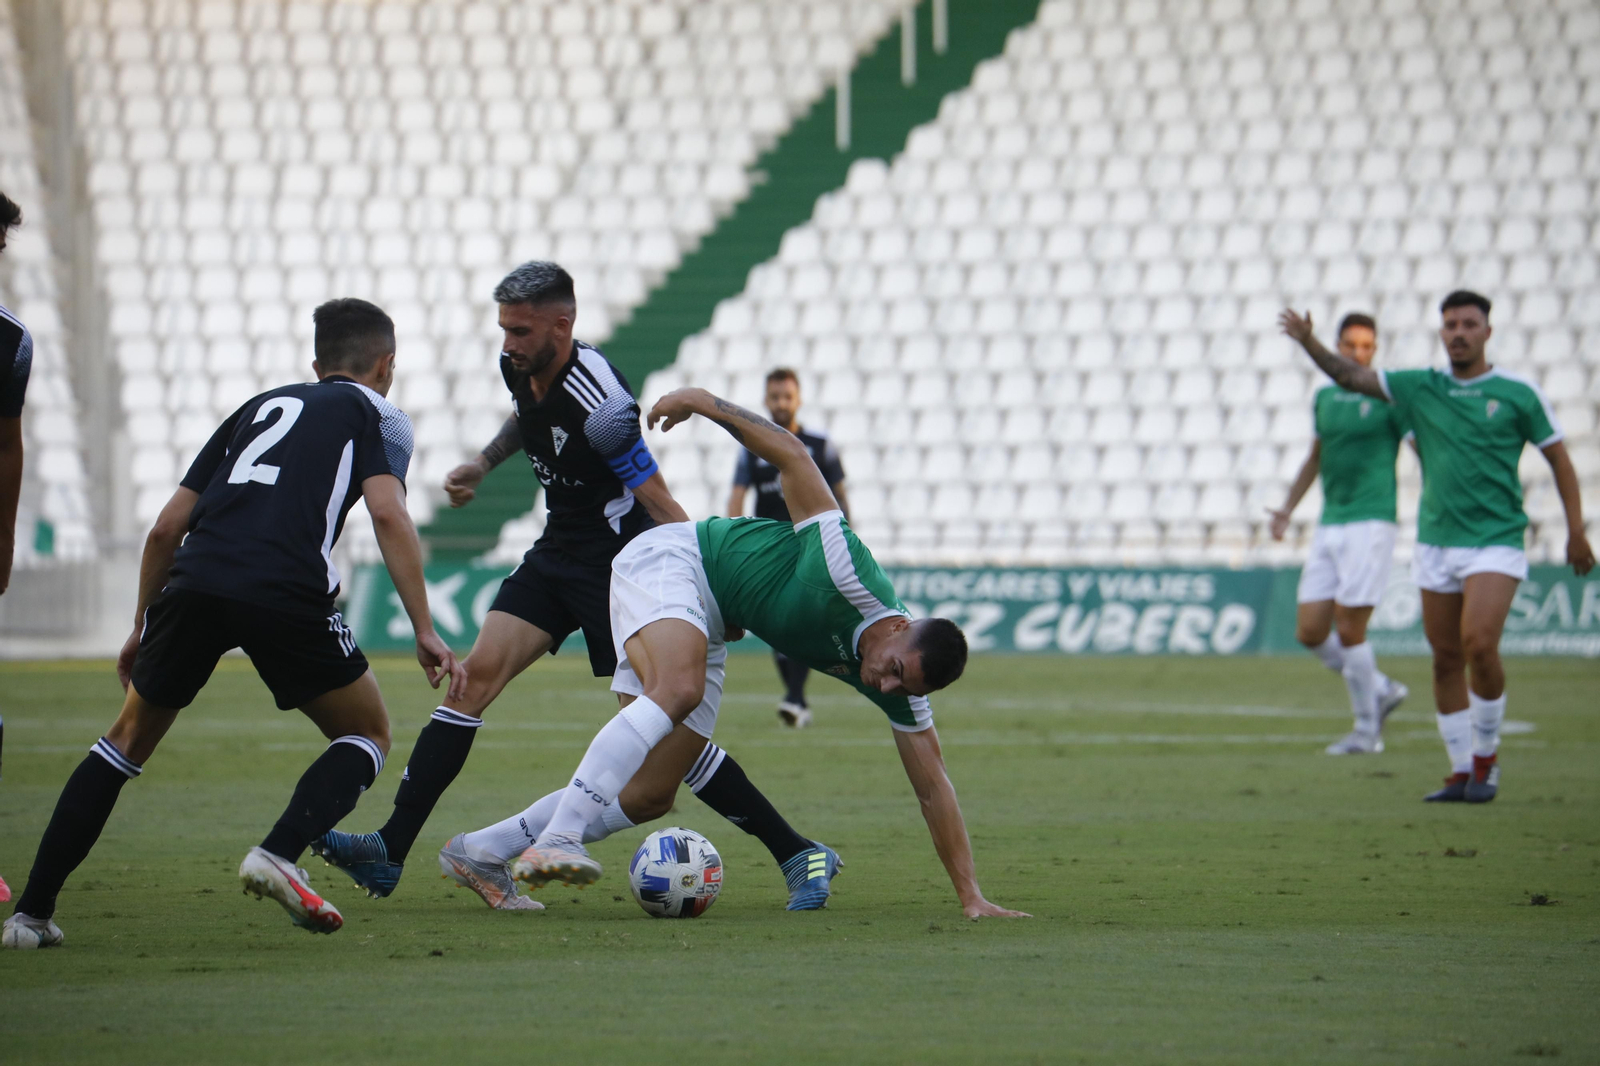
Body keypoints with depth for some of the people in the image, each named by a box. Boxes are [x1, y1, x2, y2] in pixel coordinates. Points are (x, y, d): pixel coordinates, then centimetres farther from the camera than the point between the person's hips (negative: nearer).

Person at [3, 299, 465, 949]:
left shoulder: (262, 405, 31)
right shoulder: (376, 413, 19)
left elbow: (168, 526, 27)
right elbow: (388, 513, -1)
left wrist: (141, 630, 37)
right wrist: (425, 632, -2)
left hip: (194, 580, 4)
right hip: (286, 596, -4)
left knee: (129, 740, 22)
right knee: (368, 735, 18)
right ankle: (279, 853, -7)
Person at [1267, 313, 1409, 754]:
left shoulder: (1390, 396, -5)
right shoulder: (1324, 397, 13)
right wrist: (1288, 508, 19)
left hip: (1370, 523, -6)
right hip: (1329, 525, 6)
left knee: (1348, 630, -9)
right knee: (1309, 632, 1)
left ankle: (1367, 729, 7)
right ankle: (1380, 690, 22)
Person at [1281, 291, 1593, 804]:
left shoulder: (1518, 393, -1)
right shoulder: (1420, 389, 7)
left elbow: (1558, 457, 5)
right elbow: (1352, 376, 6)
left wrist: (1575, 531, 1)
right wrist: (1308, 342, -11)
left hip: (1496, 540, -4)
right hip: (1436, 544, 4)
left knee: (1479, 644, -19)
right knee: (1446, 659, 4)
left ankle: (1487, 756, 0)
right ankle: (1461, 774, 14)